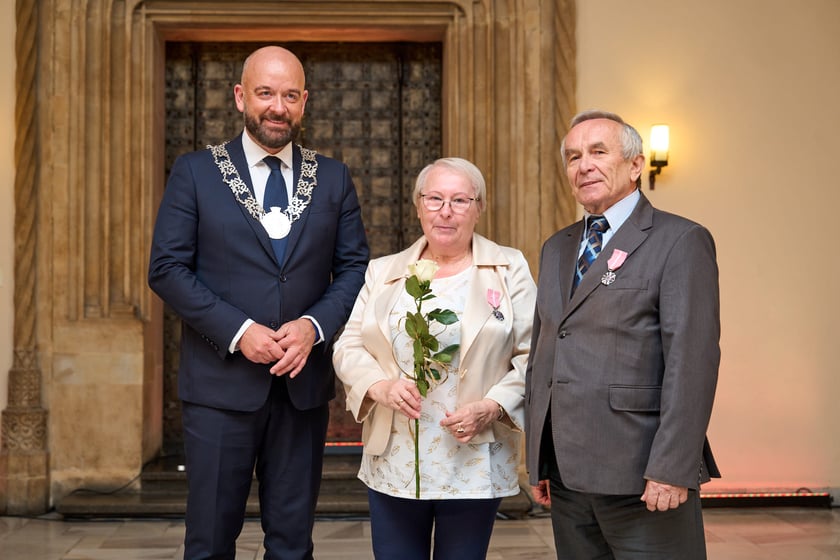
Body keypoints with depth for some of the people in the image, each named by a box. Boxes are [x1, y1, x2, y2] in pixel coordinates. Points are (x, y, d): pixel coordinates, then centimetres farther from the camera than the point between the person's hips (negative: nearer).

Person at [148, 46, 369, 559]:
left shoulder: (334, 179, 8)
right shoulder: (195, 172, 1)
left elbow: (355, 267, 6)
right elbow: (167, 268, -4)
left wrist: (315, 324, -12)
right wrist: (239, 331, -14)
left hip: (303, 381, 2)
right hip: (221, 382, -2)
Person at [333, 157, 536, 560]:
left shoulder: (510, 269, 1)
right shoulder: (383, 273, 9)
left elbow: (533, 357, -2)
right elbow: (348, 347, 8)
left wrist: (492, 408, -16)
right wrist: (380, 386, -12)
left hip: (474, 465, -2)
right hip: (393, 464, 2)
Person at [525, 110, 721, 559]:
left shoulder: (680, 242, -5)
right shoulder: (556, 248, 16)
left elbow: (692, 361, -13)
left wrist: (671, 469, -19)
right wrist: (537, 459, 13)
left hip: (641, 475, -6)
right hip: (567, 475, 6)